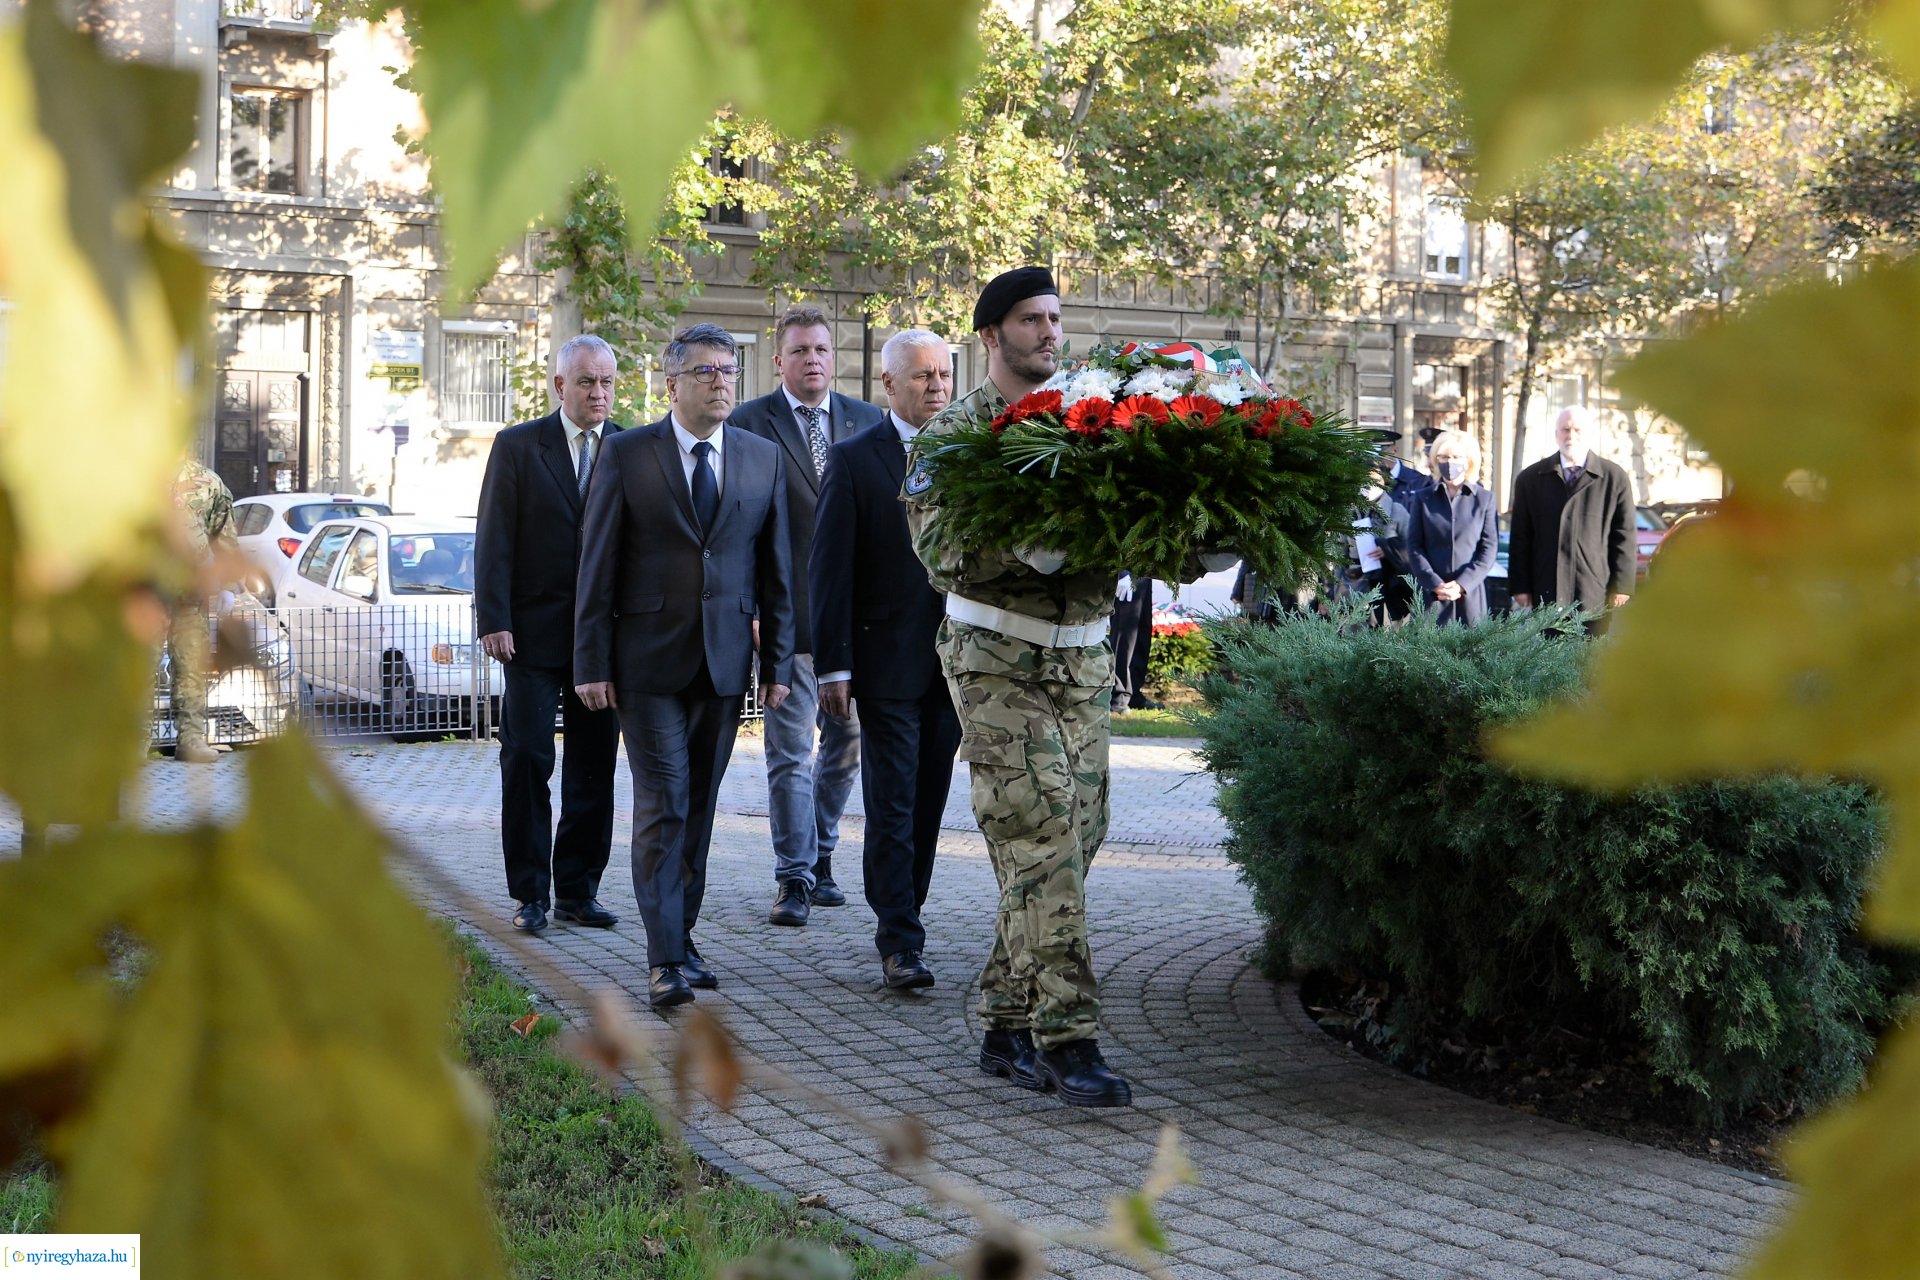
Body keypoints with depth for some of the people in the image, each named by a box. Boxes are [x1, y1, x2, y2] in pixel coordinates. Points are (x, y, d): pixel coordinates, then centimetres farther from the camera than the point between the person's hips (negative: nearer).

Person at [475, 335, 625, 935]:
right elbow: (493, 542, -2)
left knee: (595, 768, 7)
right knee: (526, 762, -1)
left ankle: (578, 889, 16)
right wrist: (494, 620, -10)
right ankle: (530, 894, 7)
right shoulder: (517, 446, 1)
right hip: (534, 635, -2)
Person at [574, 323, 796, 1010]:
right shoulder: (627, 454, -1)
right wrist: (592, 663, -6)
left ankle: (681, 937, 22)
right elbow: (597, 566, -1)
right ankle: (665, 960, -7)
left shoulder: (763, 458, 8)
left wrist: (778, 664, 6)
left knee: (699, 806, 10)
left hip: (726, 662, 3)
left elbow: (776, 569, 10)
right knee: (662, 805, -8)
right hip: (649, 660, -3)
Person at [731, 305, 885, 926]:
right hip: (788, 612, -4)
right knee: (790, 751, -3)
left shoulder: (867, 420, 9)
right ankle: (794, 878, 3)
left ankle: (820, 858, 28)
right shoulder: (748, 423, -2)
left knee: (846, 743, 12)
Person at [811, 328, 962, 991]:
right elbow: (830, 569, -4)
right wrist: (833, 665, -10)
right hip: (886, 659, -4)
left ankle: (900, 917, 23)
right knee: (891, 806, -5)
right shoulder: (854, 459, -2)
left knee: (928, 804, 10)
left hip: (953, 658, 4)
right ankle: (900, 944, -2)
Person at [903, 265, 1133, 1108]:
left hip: (1083, 660, 5)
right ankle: (1067, 1039, -9)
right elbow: (941, 551, -14)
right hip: (998, 660, -5)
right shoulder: (951, 434, -2)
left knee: (1073, 842, 6)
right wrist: (1038, 539, -27)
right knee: (1043, 844, -12)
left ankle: (1006, 1026, 18)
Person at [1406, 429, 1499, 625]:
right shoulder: (1423, 498, 10)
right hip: (1432, 594, 0)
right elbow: (1414, 546, 5)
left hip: (1471, 595, 0)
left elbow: (1490, 548, 3)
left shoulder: (1484, 498, 8)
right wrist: (1435, 584, -9)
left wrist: (1462, 584, -9)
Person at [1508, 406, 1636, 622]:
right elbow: (1520, 539, 10)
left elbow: (1624, 537, 6)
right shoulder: (1529, 479, 12)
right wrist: (1520, 588, 4)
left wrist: (1621, 588, 1)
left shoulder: (1615, 478, 7)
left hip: (1597, 594, -1)